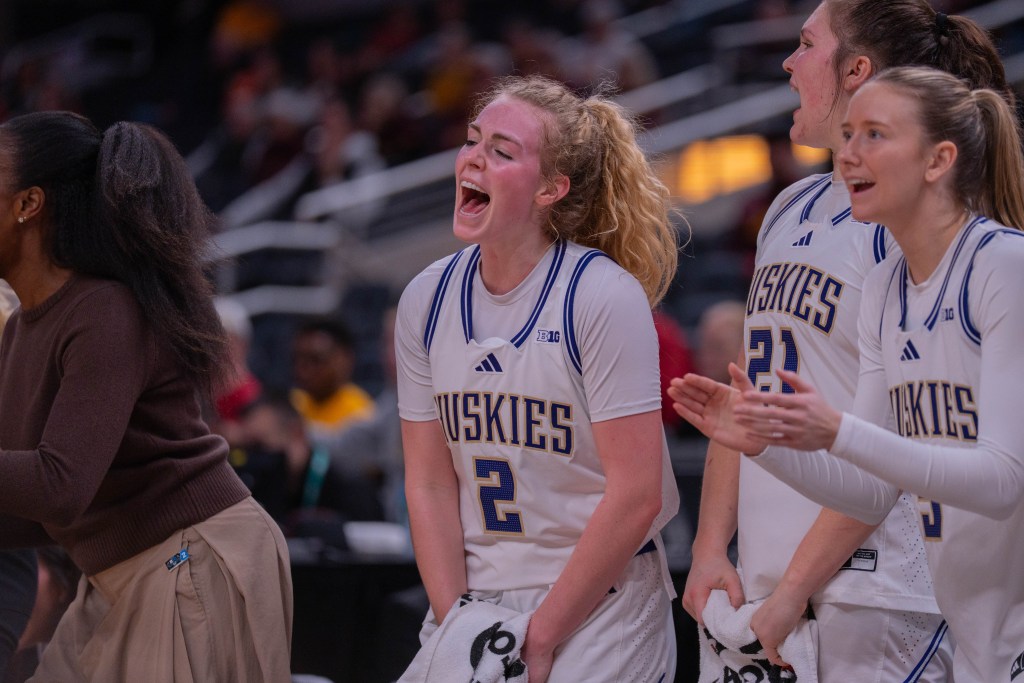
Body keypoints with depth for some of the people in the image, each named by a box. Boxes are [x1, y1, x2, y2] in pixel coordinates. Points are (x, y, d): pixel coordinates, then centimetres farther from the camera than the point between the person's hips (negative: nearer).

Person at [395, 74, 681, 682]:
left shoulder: (605, 296, -12)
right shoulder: (427, 301, 3)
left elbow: (636, 495, -14)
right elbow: (429, 485, 4)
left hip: (599, 609, -4)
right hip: (473, 602, 4)